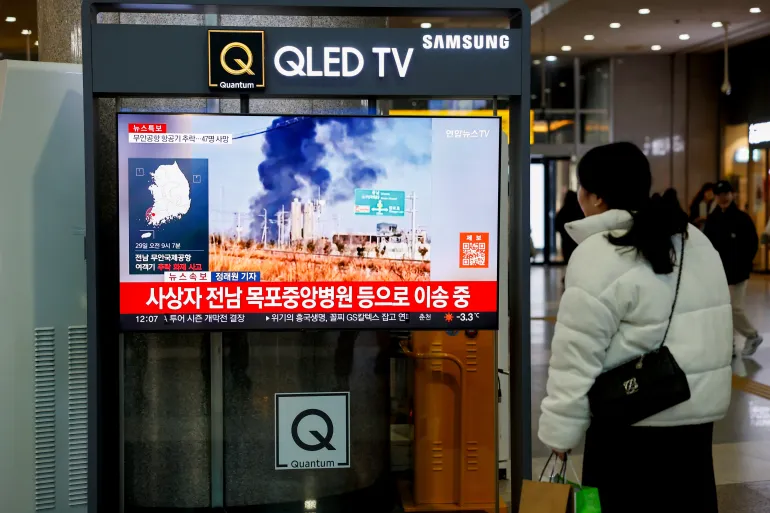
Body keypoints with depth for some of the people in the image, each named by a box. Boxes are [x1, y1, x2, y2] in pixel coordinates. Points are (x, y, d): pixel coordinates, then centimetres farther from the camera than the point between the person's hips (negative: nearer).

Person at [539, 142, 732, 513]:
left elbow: (577, 356, -18)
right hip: (699, 405, 8)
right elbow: (708, 327, 15)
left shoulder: (600, 254, -17)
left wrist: (561, 430, -10)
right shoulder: (695, 239, 9)